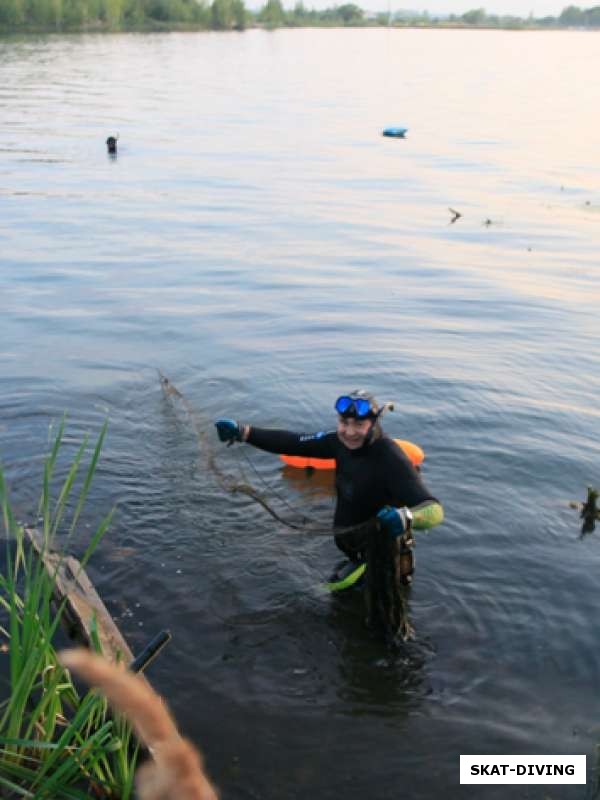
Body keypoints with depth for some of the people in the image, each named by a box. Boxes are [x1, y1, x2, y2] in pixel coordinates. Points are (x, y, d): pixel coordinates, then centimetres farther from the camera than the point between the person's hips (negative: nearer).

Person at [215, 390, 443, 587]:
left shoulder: (391, 459, -36)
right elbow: (293, 443, -12)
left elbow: (434, 510, -42)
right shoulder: (341, 441, -16)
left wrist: (406, 517, -64)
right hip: (347, 539, 6)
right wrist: (242, 431, -18)